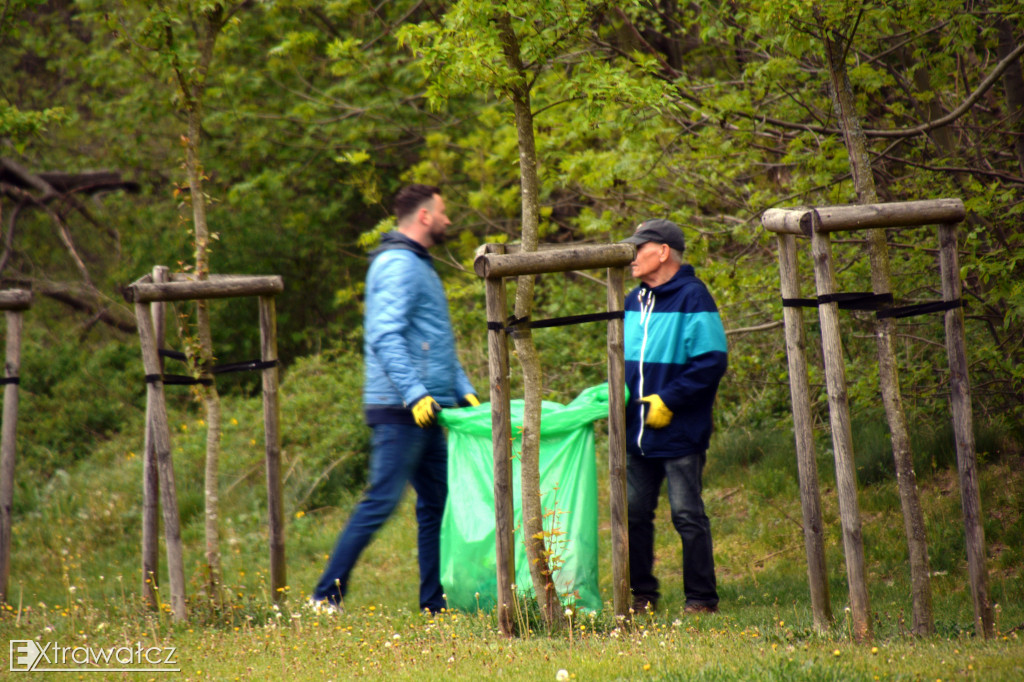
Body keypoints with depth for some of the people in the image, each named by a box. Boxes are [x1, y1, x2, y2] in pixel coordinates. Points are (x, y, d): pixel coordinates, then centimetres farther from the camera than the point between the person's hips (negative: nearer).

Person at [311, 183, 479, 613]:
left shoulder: (420, 266, 22)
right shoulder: (398, 265, -11)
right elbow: (385, 336, -22)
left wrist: (463, 390, 16)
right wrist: (415, 394, -28)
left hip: (425, 411, 10)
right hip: (400, 411, -10)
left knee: (436, 503, 10)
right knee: (381, 501, -11)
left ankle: (435, 601, 13)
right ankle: (328, 592, -7)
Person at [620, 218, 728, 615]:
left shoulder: (693, 298, -10)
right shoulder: (633, 302, 12)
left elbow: (711, 362, -14)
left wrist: (667, 401, -17)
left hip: (680, 433, -7)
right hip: (636, 434, 7)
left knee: (687, 516, -2)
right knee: (633, 515, 8)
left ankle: (701, 598, 6)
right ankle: (642, 594, 18)